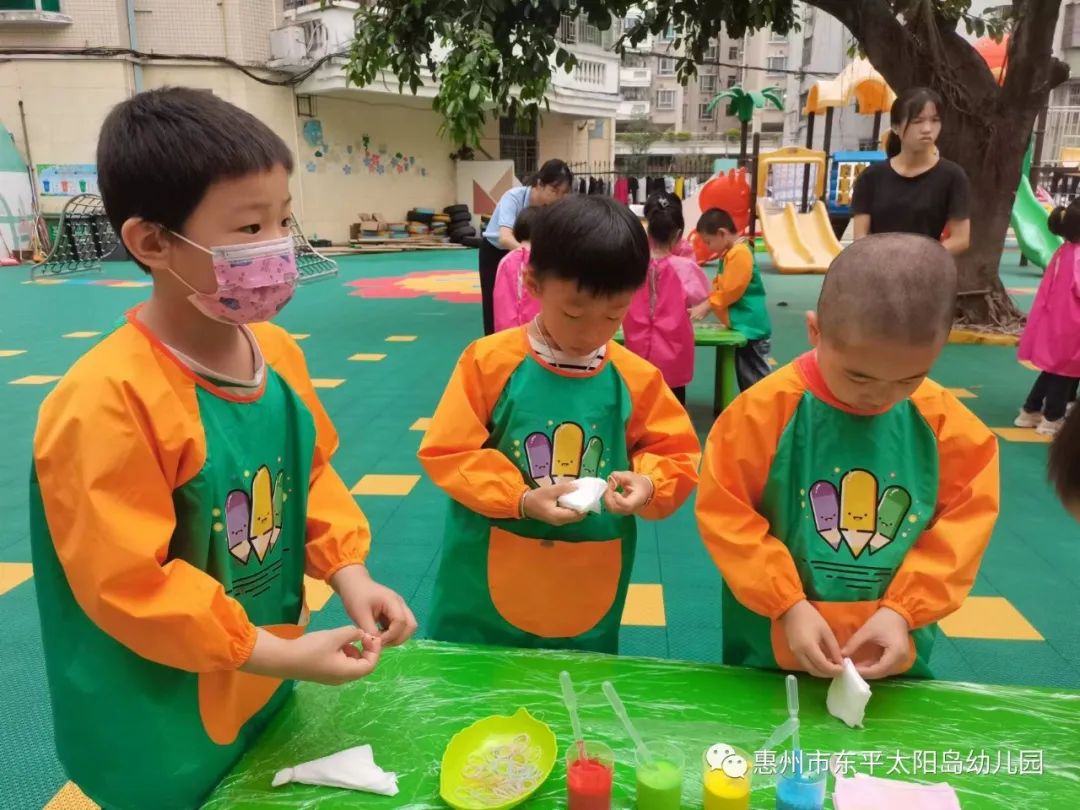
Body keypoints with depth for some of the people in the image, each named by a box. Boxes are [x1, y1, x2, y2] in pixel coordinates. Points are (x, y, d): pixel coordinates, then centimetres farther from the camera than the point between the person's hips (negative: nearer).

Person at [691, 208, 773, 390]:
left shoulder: (740, 253, -19)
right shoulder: (730, 253, 13)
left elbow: (731, 291, -21)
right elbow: (720, 286, 17)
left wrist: (706, 306, -11)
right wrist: (704, 304, 4)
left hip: (750, 326, -10)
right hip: (743, 325, 10)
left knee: (755, 378, -4)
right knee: (746, 376, 18)